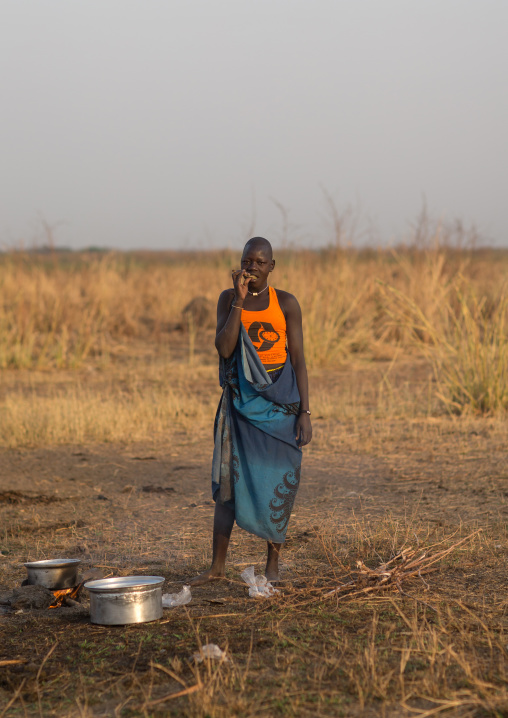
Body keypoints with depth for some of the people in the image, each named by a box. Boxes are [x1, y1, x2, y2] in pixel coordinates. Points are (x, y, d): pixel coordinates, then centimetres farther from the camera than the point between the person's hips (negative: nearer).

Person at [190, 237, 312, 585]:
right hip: (242, 398, 1)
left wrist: (305, 413, -8)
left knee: (277, 481, 1)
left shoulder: (286, 303, -2)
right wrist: (239, 299, -17)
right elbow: (224, 349, -12)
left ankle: (273, 564, 14)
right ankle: (217, 566, 7)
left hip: (279, 399, -1)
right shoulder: (228, 299, 1)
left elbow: (299, 360, -2)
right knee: (228, 478, 0)